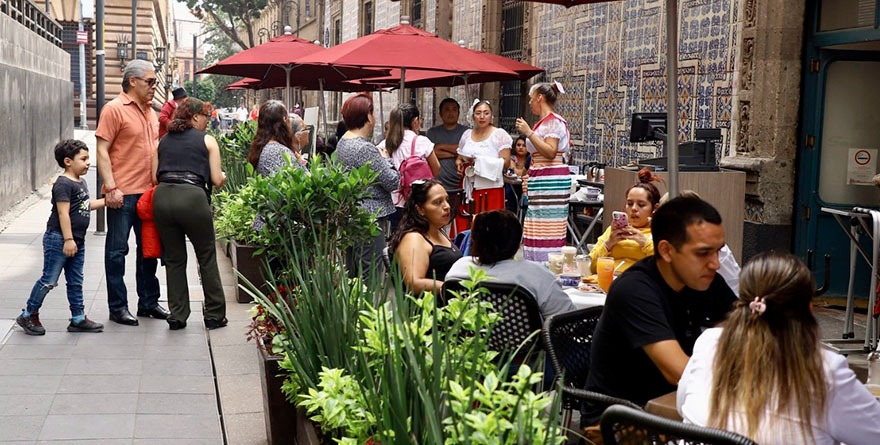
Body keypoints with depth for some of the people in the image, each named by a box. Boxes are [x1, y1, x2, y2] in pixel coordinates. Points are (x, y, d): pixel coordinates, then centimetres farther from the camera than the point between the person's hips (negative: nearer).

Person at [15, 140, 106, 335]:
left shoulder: (81, 182, 13)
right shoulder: (63, 184, -16)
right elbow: (63, 213, -21)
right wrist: (68, 239, -24)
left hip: (76, 240, 9)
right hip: (59, 239, -9)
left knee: (76, 282, 13)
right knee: (49, 280, -2)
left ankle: (78, 319, 19)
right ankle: (28, 315, 12)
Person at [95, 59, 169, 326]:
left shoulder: (150, 112, 14)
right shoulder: (115, 109, -8)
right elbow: (102, 151, -12)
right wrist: (111, 188, -19)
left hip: (148, 192, 8)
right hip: (122, 194, -8)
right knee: (117, 250, 2)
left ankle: (148, 302, 25)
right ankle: (117, 307, 9)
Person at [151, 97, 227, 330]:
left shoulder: (164, 141, 19)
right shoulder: (207, 140, 8)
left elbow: (154, 178, 13)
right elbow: (217, 180, 4)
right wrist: (223, 177, 26)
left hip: (162, 198, 4)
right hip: (192, 198, -4)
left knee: (174, 259, 13)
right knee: (207, 258, 10)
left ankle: (177, 316, 14)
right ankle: (214, 315, 14)